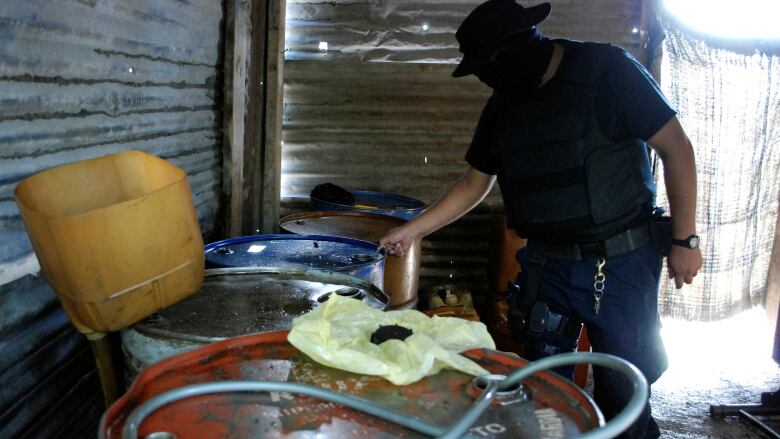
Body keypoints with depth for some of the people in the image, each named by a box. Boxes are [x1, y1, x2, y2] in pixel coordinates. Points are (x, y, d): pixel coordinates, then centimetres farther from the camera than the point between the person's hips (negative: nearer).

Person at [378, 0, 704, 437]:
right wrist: (413, 229, 10)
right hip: (547, 264, 5)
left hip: (620, 262, -5)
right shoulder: (503, 106, 8)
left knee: (623, 393, 4)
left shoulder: (606, 69, -9)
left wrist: (685, 239, -9)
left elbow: (675, 146, -7)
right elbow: (475, 183, 15)